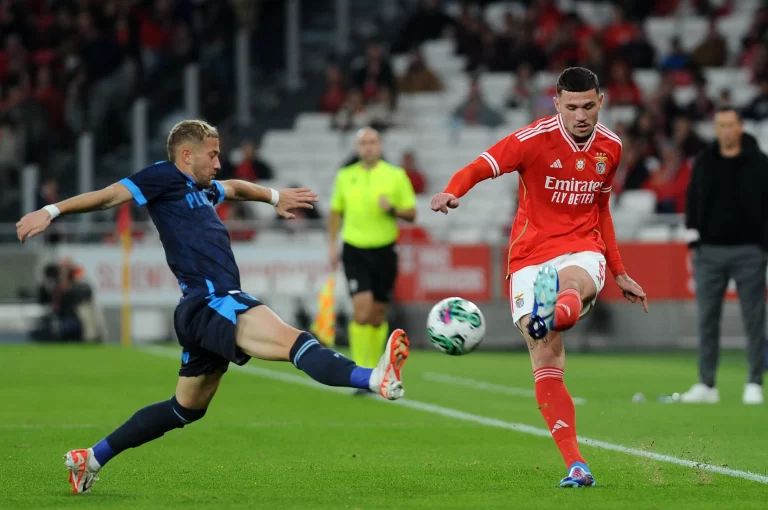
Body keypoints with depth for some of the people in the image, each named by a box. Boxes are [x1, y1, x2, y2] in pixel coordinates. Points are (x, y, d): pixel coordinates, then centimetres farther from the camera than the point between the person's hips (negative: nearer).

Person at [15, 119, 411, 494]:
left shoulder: (201, 189, 25)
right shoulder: (166, 177, 0)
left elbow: (234, 188, 46)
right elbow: (110, 195, -9)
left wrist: (275, 197, 60)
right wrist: (52, 212, -19)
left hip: (207, 314, 10)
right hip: (211, 303, -10)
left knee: (185, 409, 21)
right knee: (294, 341, -30)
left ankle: (92, 458, 28)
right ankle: (376, 378, -51)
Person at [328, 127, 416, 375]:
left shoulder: (396, 176, 1)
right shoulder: (345, 176, 6)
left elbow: (411, 213, 3)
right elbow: (336, 212, 17)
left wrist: (392, 209, -17)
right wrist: (332, 245, 8)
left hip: (385, 251, 0)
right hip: (355, 251, 0)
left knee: (378, 315, 7)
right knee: (362, 310, -15)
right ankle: (360, 372, -12)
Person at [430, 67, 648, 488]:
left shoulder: (610, 147, 8)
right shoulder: (534, 139, -6)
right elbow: (480, 168, -13)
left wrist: (620, 273, 27)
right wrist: (451, 193, -36)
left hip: (582, 251, 2)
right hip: (531, 256, -2)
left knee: (572, 286, -39)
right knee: (546, 365, -11)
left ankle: (549, 318, -74)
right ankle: (576, 466, -10)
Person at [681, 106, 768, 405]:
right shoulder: (704, 162, 9)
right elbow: (692, 203, 13)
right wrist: (693, 243, 5)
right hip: (709, 250, 2)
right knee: (707, 319, 1)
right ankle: (706, 384, 5)